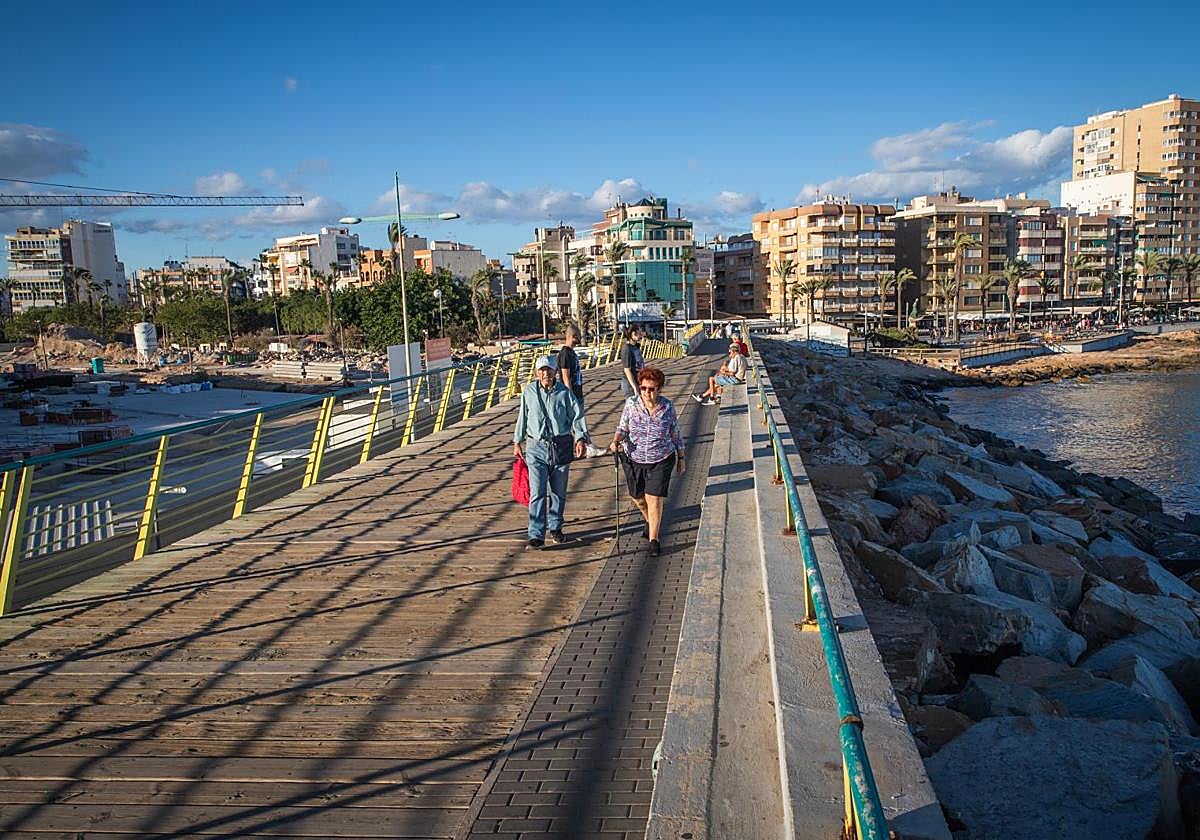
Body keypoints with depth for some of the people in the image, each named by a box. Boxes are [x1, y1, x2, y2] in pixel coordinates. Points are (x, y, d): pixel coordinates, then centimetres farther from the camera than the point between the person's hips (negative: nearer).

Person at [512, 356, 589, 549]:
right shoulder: (529, 392, 1)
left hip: (561, 447, 1)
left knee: (558, 492, 12)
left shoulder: (564, 392, -2)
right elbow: (522, 418, 12)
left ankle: (554, 528, 30)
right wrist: (517, 442, 17)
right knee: (537, 493, -10)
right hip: (536, 448, -1)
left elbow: (577, 416, -2)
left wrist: (580, 439, -16)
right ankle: (536, 535, -7)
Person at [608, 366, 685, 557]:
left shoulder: (668, 407, -9)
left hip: (661, 461, -2)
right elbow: (622, 428, -3)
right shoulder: (631, 403, -9)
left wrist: (681, 459, 9)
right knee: (637, 497, 17)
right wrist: (616, 441, -24)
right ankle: (650, 522, 48)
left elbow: (676, 434, 3)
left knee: (654, 500, -7)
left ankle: (654, 539, 8)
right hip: (633, 459, 2)